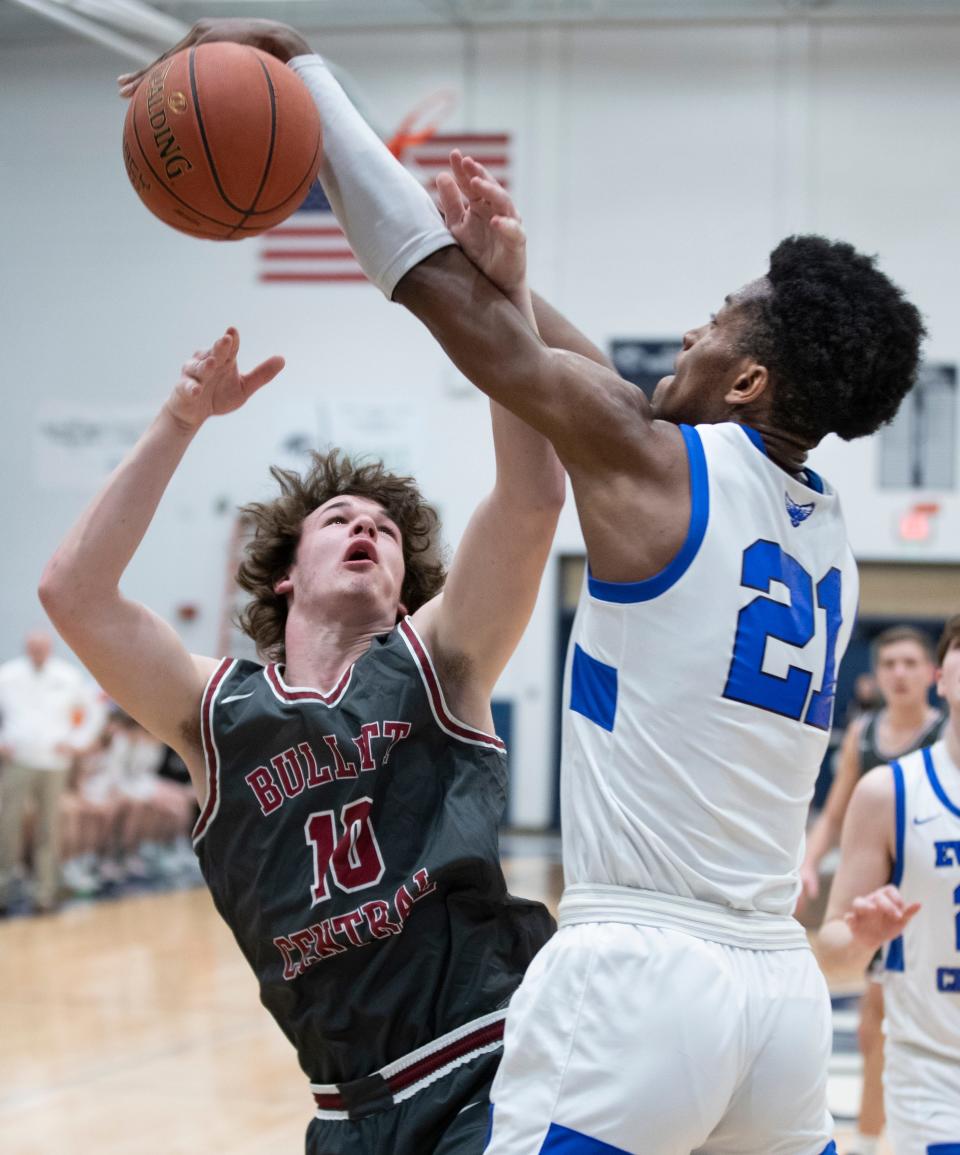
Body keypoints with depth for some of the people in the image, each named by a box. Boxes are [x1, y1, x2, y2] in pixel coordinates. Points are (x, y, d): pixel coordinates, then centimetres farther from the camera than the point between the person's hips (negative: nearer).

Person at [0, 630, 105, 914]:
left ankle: (46, 893, 8)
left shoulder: (69, 677, 8)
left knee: (48, 830, 2)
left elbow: (94, 710, 18)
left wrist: (77, 742, 6)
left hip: (54, 764, 1)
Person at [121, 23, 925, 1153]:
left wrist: (297, 62, 5)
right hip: (785, 987, 8)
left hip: (639, 980, -7)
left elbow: (436, 283, -2)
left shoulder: (653, 462, -6)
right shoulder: (830, 532, 14)